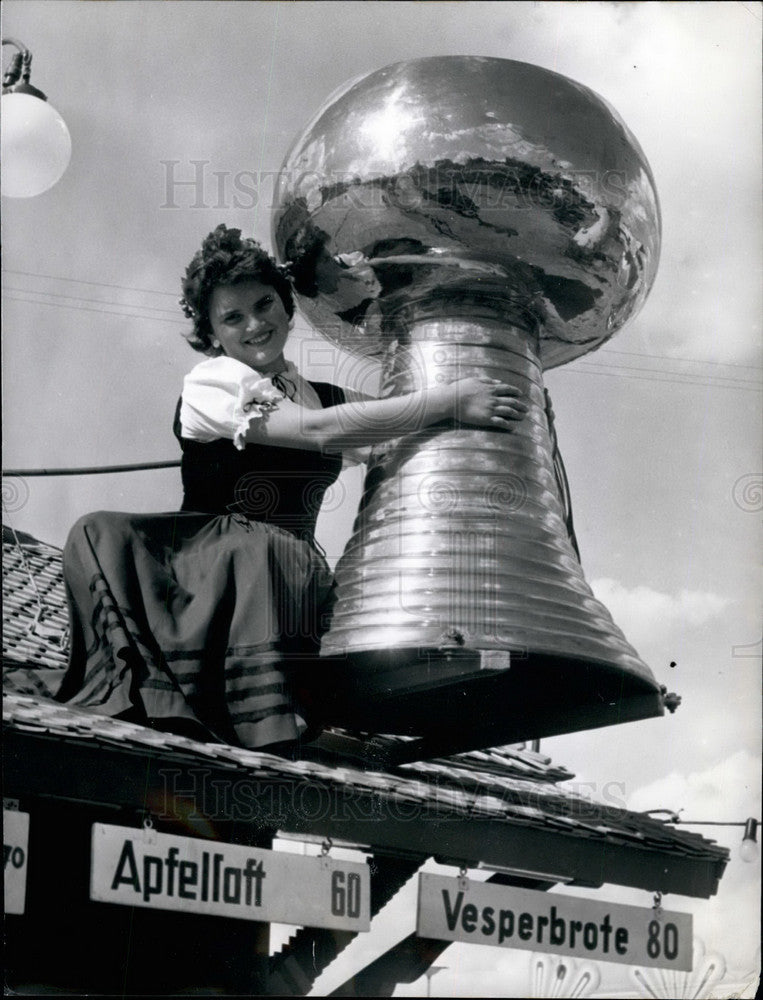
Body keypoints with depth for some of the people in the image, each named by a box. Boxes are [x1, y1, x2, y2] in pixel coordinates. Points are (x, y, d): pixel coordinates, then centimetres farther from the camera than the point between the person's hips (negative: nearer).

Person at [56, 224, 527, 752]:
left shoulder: (325, 396, 19)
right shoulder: (210, 384, -1)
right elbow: (318, 432, -16)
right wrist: (448, 401, -19)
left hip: (295, 574, 4)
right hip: (206, 565, -3)